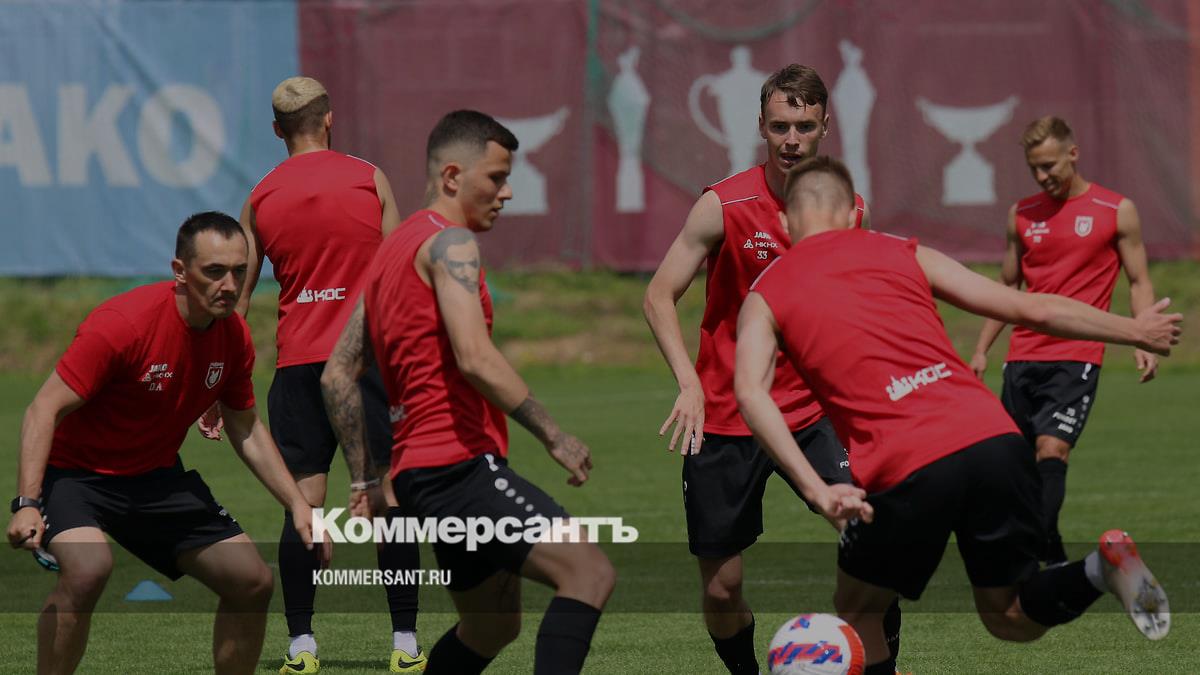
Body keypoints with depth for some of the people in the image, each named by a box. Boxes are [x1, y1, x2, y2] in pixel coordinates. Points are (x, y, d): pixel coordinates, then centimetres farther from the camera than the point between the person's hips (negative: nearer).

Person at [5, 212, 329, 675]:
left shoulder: (234, 338, -5)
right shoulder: (122, 324, -26)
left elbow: (247, 432, 12)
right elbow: (44, 411, -24)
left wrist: (297, 505, 5)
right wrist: (27, 505, -35)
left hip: (156, 478, 7)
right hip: (75, 473, -6)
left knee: (252, 582, 0)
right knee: (88, 566, -35)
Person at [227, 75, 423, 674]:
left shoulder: (260, 198, 8)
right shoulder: (369, 179, 3)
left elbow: (236, 299, 10)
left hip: (296, 361, 2)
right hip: (368, 352, -2)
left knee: (303, 502, 2)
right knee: (389, 496, 1)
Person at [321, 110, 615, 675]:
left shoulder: (393, 251, 21)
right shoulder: (449, 242, -8)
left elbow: (338, 375, 22)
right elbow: (476, 360, -21)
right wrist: (554, 437, -17)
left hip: (418, 468, 10)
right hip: (458, 459, -10)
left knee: (494, 622, 21)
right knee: (588, 572, -20)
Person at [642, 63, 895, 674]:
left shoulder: (850, 210, 0)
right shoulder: (724, 206, -10)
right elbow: (659, 296, -8)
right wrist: (689, 382, -22)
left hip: (812, 411, 2)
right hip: (725, 421, -2)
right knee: (721, 589, 3)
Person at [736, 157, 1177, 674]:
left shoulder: (765, 297, 15)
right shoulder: (905, 255, 21)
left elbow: (750, 393, -4)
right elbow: (1032, 311, 19)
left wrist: (816, 490, -14)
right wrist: (1133, 331, 32)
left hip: (906, 470, -3)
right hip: (995, 437, 3)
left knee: (856, 612, 23)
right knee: (1012, 620, 20)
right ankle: (1101, 569, -8)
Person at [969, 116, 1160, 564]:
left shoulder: (1116, 211, 3)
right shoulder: (1022, 215, 13)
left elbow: (1139, 283, 6)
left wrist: (1144, 343, -9)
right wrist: (981, 350, 17)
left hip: (1077, 358, -5)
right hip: (1022, 359, 5)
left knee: (1052, 449, -20)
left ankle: (1043, 553, -26)